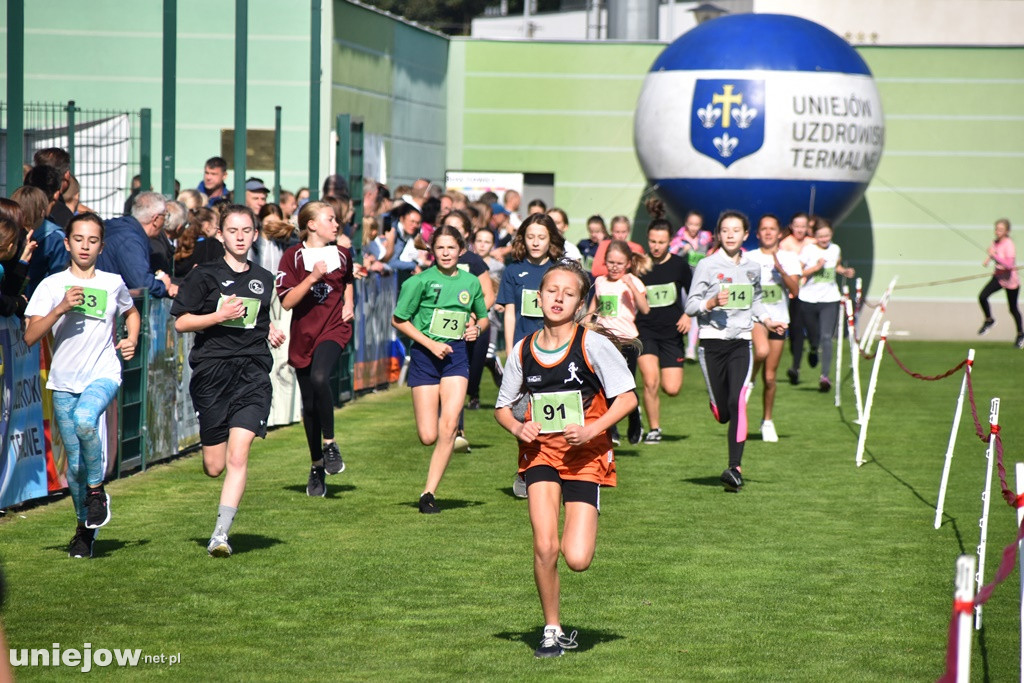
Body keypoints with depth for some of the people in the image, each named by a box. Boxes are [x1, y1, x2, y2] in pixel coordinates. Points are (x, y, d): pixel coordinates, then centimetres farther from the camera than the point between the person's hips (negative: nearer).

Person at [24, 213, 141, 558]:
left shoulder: (113, 283, 8)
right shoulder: (52, 285, 1)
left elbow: (131, 312, 29)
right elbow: (30, 336, -7)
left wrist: (132, 339, 10)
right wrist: (60, 309, -20)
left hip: (103, 375, -1)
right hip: (64, 380, 1)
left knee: (84, 419, -33)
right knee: (74, 463, 3)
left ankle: (97, 489, -10)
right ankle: (84, 527, 24)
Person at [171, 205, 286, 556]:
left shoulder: (263, 279, 15)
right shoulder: (204, 275, 1)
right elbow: (181, 322, -1)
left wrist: (270, 330, 11)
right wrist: (220, 315, -13)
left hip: (253, 372, 2)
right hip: (212, 369, -2)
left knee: (238, 455, -15)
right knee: (214, 467, 2)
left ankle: (221, 533, -13)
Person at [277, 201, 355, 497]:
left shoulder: (342, 254, 7)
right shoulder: (293, 256, -4)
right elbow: (287, 301, -11)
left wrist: (349, 303, 12)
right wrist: (312, 277, -21)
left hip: (334, 330, 0)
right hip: (303, 335, 0)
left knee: (319, 378, -30)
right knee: (309, 404, 7)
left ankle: (330, 443, -12)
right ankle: (317, 467, 23)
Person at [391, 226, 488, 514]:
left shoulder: (471, 282, 6)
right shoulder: (422, 281, -5)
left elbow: (483, 317, 21)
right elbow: (399, 320, -2)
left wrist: (477, 328, -2)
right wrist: (431, 344, -10)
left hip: (456, 355, 2)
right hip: (425, 356, -2)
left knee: (449, 425, -16)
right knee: (428, 436, -7)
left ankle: (429, 492, -7)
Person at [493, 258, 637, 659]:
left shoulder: (593, 345, -7)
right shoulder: (522, 351, 3)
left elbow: (627, 397, -6)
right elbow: (503, 406, 15)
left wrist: (593, 430, -19)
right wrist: (517, 427, -7)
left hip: (585, 456, -2)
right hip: (539, 452, 2)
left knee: (577, 559, -11)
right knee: (544, 548, -14)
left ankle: (583, 531, 28)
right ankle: (552, 631, 5)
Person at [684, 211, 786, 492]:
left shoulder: (752, 268, 11)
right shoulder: (707, 266, -1)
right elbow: (690, 306, -2)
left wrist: (767, 320, 13)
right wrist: (713, 302, -19)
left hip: (740, 343, 2)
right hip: (712, 343, -2)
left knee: (737, 403, -17)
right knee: (722, 413, 2)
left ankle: (735, 468, -17)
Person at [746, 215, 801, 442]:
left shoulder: (789, 258, 5)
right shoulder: (749, 258, 5)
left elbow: (795, 290, -7)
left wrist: (781, 270, -19)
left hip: (778, 319, 2)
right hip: (755, 315, -2)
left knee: (770, 377, 5)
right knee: (761, 351, -35)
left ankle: (767, 421, 22)